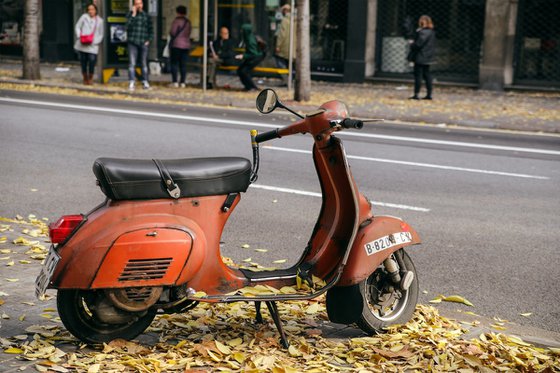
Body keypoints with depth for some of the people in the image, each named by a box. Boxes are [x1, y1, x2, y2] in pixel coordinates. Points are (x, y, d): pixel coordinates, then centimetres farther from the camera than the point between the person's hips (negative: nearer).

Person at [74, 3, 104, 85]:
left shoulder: (99, 21, 9)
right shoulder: (84, 17, 7)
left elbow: (101, 35, 10)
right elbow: (77, 27, 9)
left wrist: (95, 41, -5)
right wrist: (79, 36, -6)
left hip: (92, 46, -1)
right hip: (82, 45, 1)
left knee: (92, 60, -12)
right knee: (83, 61, 4)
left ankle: (90, 78, 10)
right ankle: (85, 78, 22)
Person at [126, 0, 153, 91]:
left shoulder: (146, 16, 9)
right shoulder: (130, 14, 4)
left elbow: (151, 30, 14)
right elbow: (128, 27, -12)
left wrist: (148, 40, 2)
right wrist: (133, 14, -14)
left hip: (143, 43, 2)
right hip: (132, 43, -2)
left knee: (144, 63, 8)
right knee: (132, 63, -7)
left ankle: (145, 82, 14)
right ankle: (131, 83, -7)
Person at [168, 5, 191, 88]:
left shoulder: (177, 20, -9)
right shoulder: (188, 22, 11)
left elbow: (173, 32, -12)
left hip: (176, 44, -6)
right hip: (186, 45, 6)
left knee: (174, 63, -2)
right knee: (183, 64, 7)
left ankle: (175, 82, -7)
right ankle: (182, 82, 4)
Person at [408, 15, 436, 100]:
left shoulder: (423, 32, -20)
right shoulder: (431, 32, 10)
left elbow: (418, 44, -23)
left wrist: (412, 43, -1)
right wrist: (414, 42, 13)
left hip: (420, 58, -9)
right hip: (428, 57, 9)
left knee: (418, 75, -4)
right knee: (427, 75, 13)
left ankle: (416, 94, -3)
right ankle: (429, 94, 15)